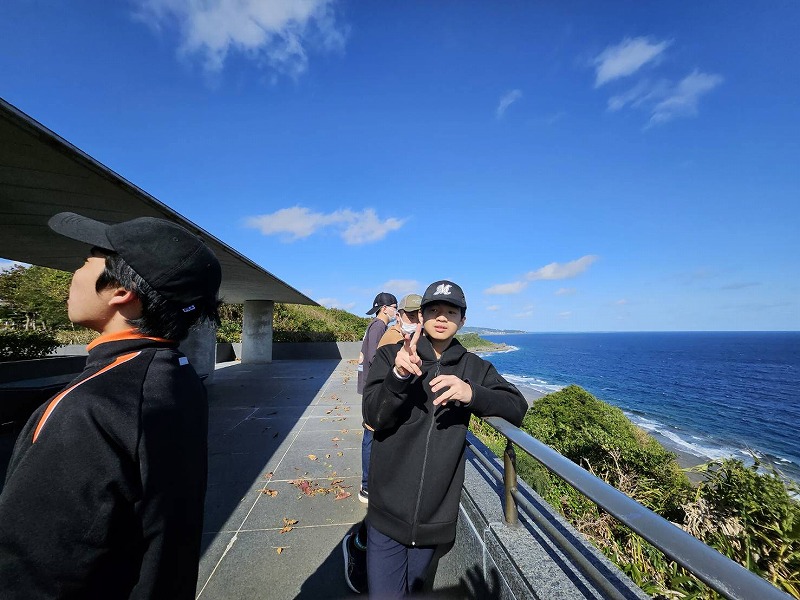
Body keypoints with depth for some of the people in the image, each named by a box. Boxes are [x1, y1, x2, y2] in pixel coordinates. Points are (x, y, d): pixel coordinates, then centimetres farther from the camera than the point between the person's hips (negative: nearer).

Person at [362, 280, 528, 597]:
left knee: (414, 588, 23)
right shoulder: (390, 356, -6)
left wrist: (471, 393, -29)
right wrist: (399, 376, -34)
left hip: (436, 516, 2)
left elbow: (517, 408, -10)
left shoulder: (474, 367, -1)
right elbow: (373, 417, -15)